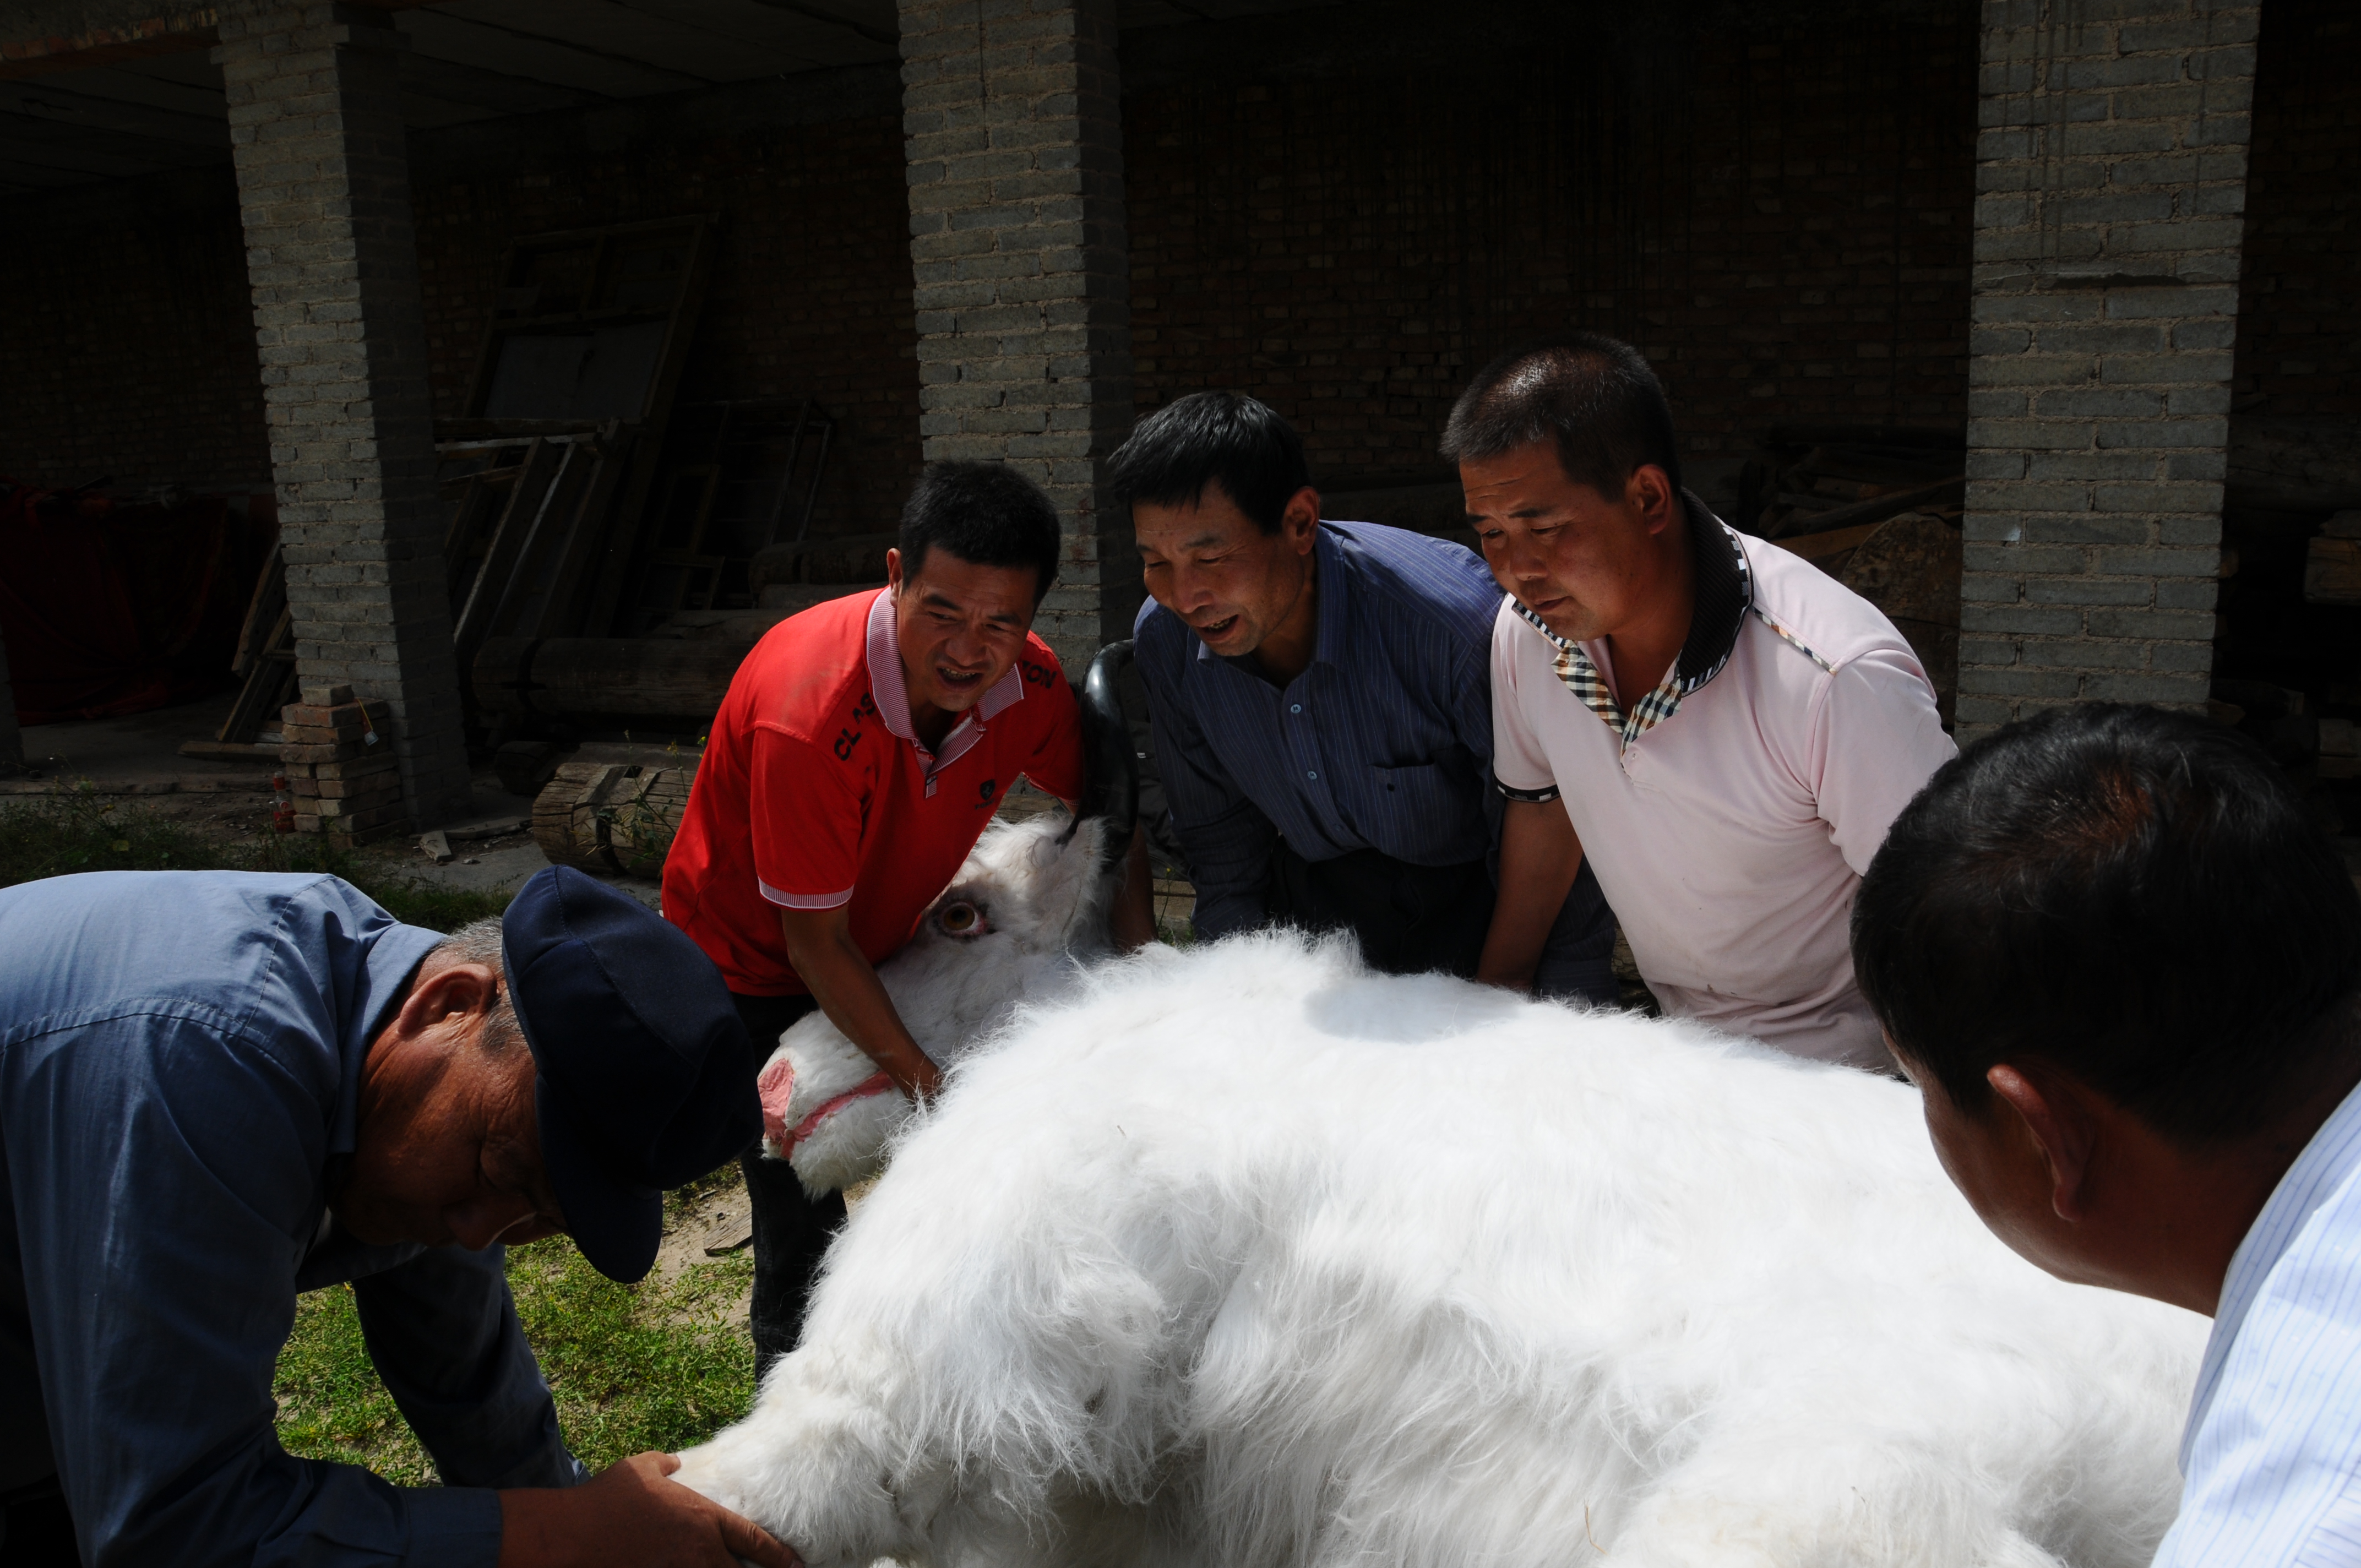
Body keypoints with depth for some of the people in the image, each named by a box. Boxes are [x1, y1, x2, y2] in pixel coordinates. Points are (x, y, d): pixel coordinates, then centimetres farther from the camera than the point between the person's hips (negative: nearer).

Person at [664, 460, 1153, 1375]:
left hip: (882, 946, 6)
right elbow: (814, 941, -28)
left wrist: (1137, 958, -13)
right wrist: (923, 1079, -25)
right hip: (748, 965, -5)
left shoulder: (1029, 686, -20)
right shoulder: (809, 716, -38)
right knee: (806, 1236, -7)